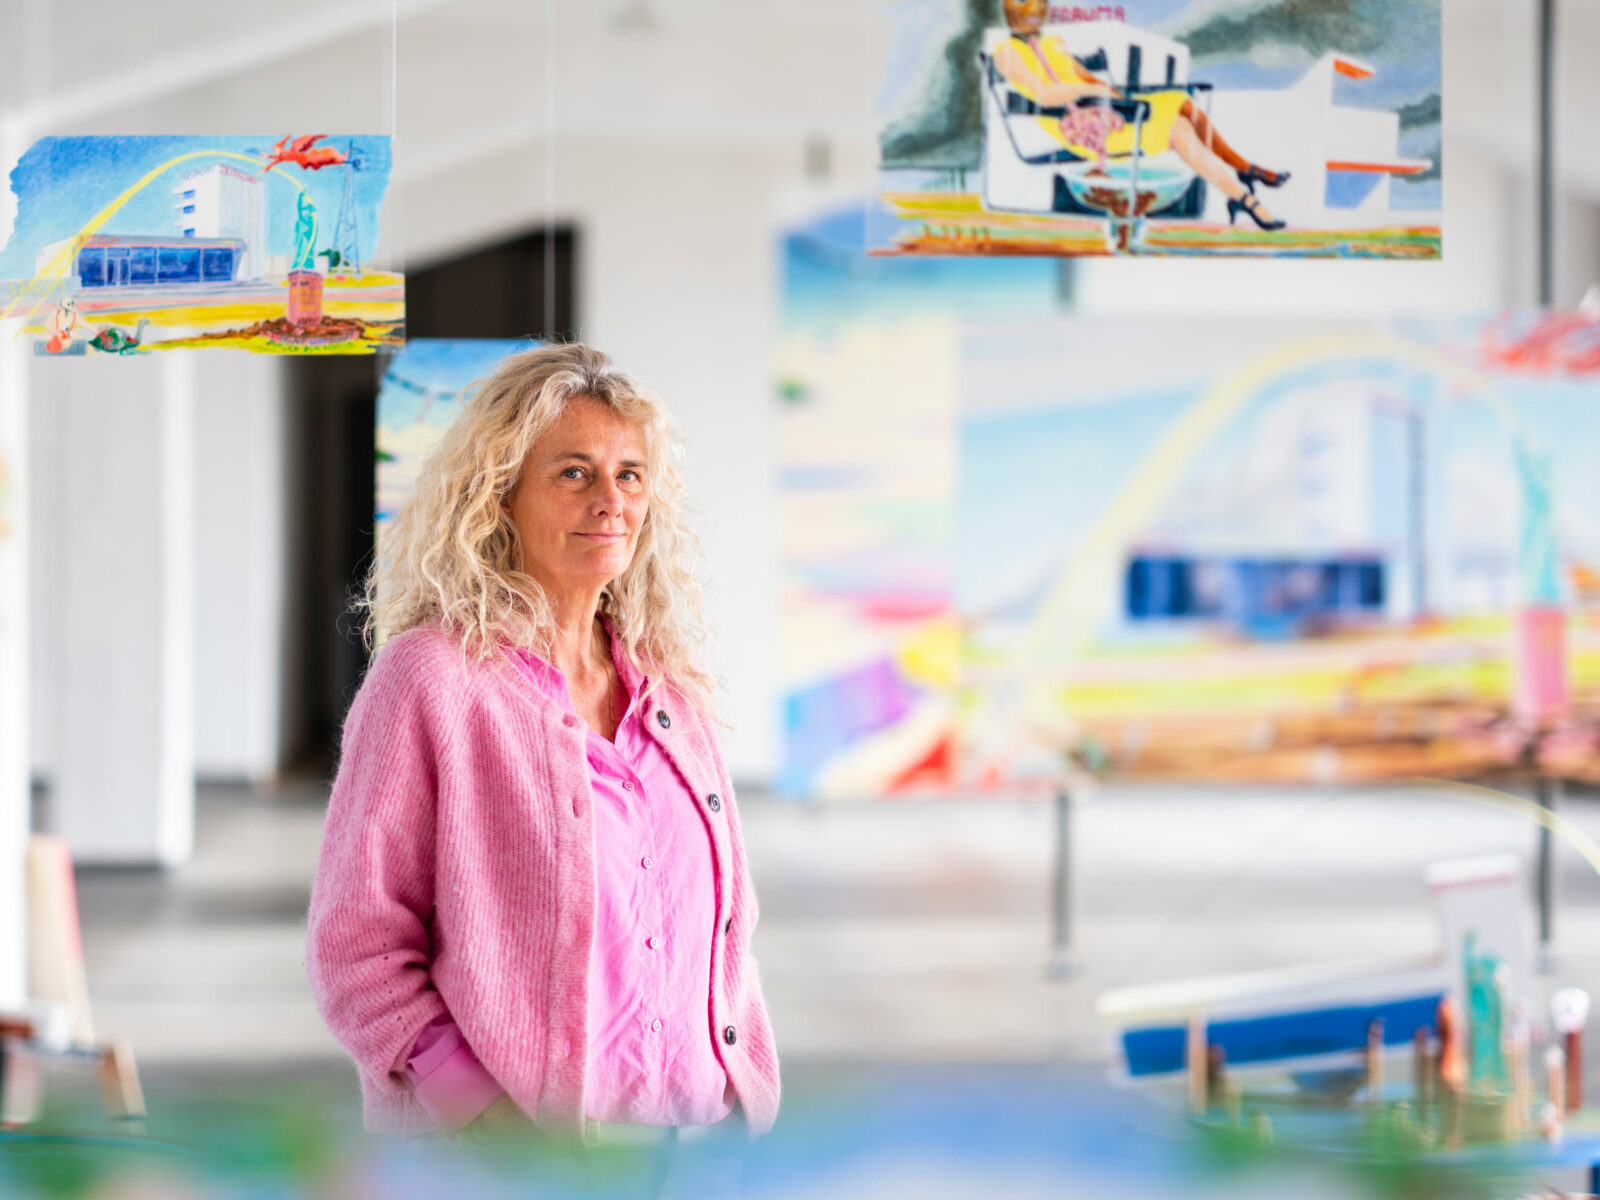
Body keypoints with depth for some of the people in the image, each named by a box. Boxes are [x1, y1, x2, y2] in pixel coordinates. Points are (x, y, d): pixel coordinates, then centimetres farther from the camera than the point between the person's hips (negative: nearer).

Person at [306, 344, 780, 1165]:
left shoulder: (671, 687, 10)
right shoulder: (432, 677, -8)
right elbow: (356, 948, -11)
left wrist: (749, 1101, 5)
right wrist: (488, 1111, -19)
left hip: (700, 1129, 5)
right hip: (502, 1159, -5)